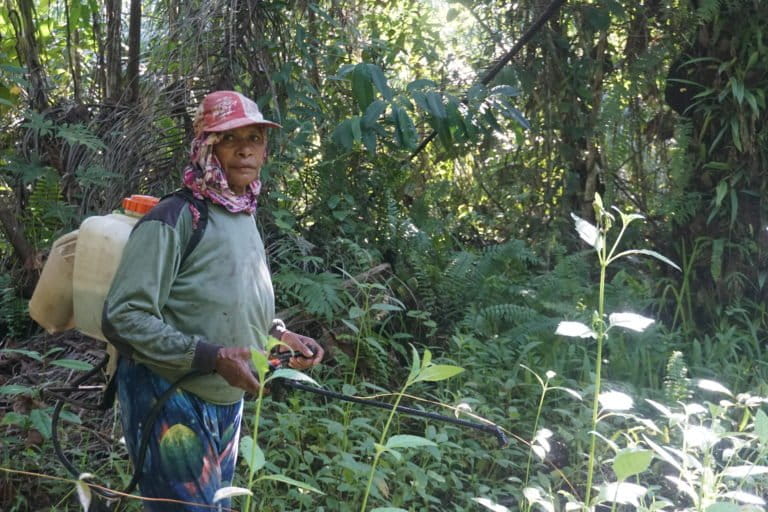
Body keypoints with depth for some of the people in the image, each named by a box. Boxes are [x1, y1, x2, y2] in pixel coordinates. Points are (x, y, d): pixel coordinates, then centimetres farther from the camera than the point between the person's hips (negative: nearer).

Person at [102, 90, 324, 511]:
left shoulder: (245, 218, 8)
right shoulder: (175, 218, -18)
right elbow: (122, 317, -23)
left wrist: (278, 334, 3)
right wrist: (213, 358, -27)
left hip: (227, 402, 8)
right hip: (169, 400, -8)